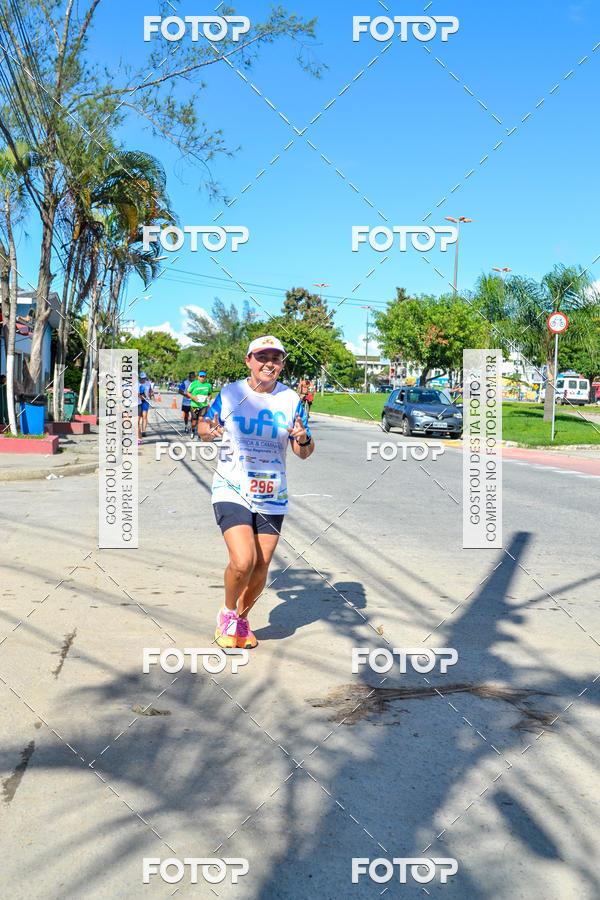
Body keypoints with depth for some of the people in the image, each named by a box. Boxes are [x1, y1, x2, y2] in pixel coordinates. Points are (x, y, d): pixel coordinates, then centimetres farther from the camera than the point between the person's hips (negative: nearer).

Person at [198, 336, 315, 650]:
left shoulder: (291, 399, 1)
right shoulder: (229, 393, -3)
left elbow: (304, 453, 5)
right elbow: (203, 427, 10)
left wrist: (303, 440, -18)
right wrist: (210, 430, -14)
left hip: (272, 497, 3)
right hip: (231, 491, -3)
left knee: (260, 569, 7)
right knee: (243, 561, -18)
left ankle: (241, 618, 35)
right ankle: (227, 612, 12)